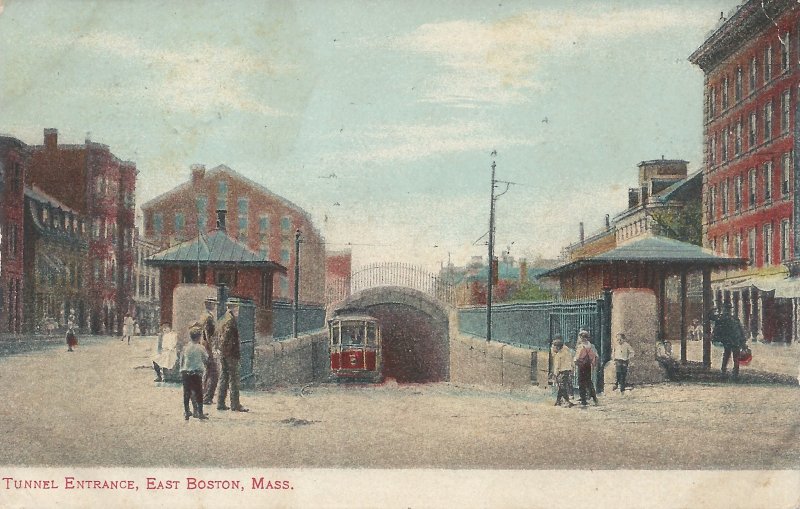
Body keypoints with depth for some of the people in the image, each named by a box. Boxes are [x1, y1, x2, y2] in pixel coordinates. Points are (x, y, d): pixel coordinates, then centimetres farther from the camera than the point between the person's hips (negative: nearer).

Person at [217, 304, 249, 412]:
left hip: (223, 353, 9)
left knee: (224, 377, 12)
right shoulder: (231, 320, -15)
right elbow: (232, 338, -19)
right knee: (234, 378, -5)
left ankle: (220, 403, 14)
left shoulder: (222, 320, 14)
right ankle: (235, 404, -4)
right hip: (231, 353, -9)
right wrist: (236, 353, -16)